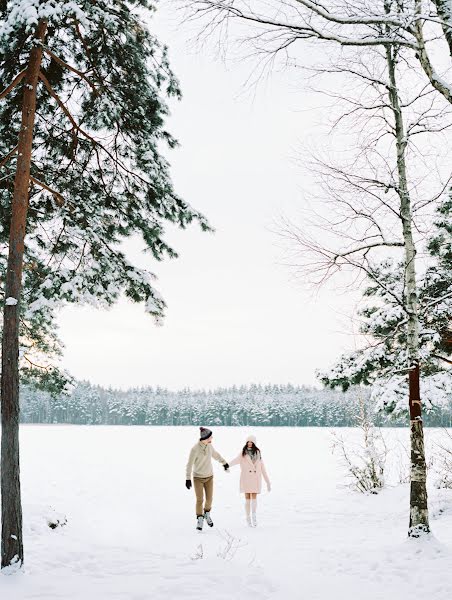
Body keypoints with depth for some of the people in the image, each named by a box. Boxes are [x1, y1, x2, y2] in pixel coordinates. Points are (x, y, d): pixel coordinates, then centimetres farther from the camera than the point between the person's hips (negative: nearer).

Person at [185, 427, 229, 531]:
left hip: (209, 477, 5)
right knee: (200, 500, -7)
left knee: (209, 498, 7)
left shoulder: (209, 446, -5)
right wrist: (188, 478, -20)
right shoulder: (195, 449, -22)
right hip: (198, 477, -5)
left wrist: (224, 463, 29)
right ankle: (200, 519, 9)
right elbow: (190, 464, -18)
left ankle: (207, 514, 33)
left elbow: (216, 455, 15)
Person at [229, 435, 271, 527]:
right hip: (246, 478, -1)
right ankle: (248, 519, 5)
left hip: (255, 478, 1)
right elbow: (236, 461, -13)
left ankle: (254, 516, -17)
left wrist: (268, 481, 6)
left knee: (254, 497, -10)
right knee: (247, 498, 0)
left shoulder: (257, 453, 9)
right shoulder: (243, 453, 5)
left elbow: (262, 468, 10)